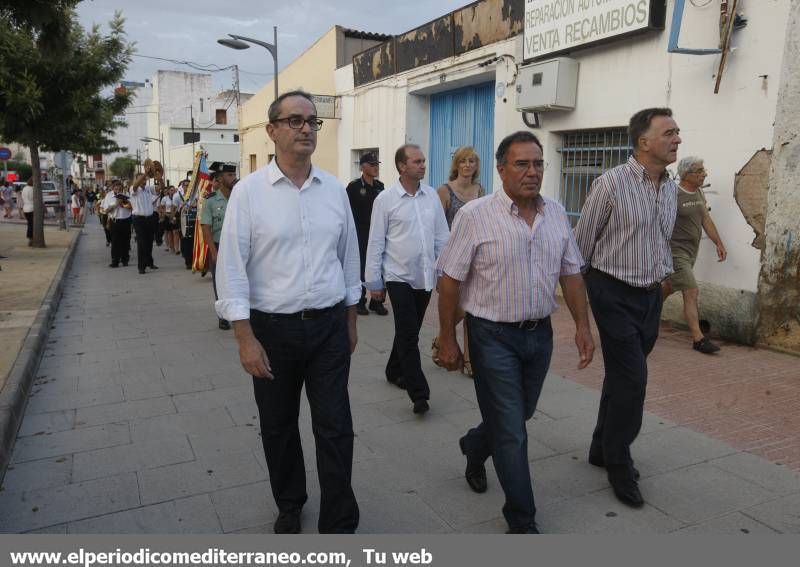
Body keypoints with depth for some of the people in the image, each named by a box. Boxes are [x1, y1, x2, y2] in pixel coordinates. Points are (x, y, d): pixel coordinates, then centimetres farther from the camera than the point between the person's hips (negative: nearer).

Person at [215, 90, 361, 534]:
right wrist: (246, 339, -12)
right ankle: (289, 506, 41)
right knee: (278, 427, 16)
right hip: (273, 329, -1)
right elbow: (231, 267, -8)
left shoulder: (335, 190, 3)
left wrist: (350, 322, 12)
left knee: (335, 428, 4)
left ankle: (339, 525, 21)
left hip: (330, 327, 2)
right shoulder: (249, 191, -7)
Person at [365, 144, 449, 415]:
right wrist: (374, 281, -4)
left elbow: (441, 237, 9)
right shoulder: (386, 199, -7)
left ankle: (395, 371, 37)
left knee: (409, 331, 16)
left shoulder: (431, 195, 5)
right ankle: (419, 393, 0)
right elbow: (375, 243, -4)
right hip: (398, 276, -4)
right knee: (408, 334, -6)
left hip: (425, 276, 4)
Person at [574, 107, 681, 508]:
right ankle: (618, 464, 12)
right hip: (615, 294, -7)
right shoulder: (611, 184, -14)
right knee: (631, 380, -7)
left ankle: (602, 449, 31)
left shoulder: (670, 188, 7)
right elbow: (583, 242, -9)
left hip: (651, 295, 7)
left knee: (622, 378, 15)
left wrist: (663, 274, 18)